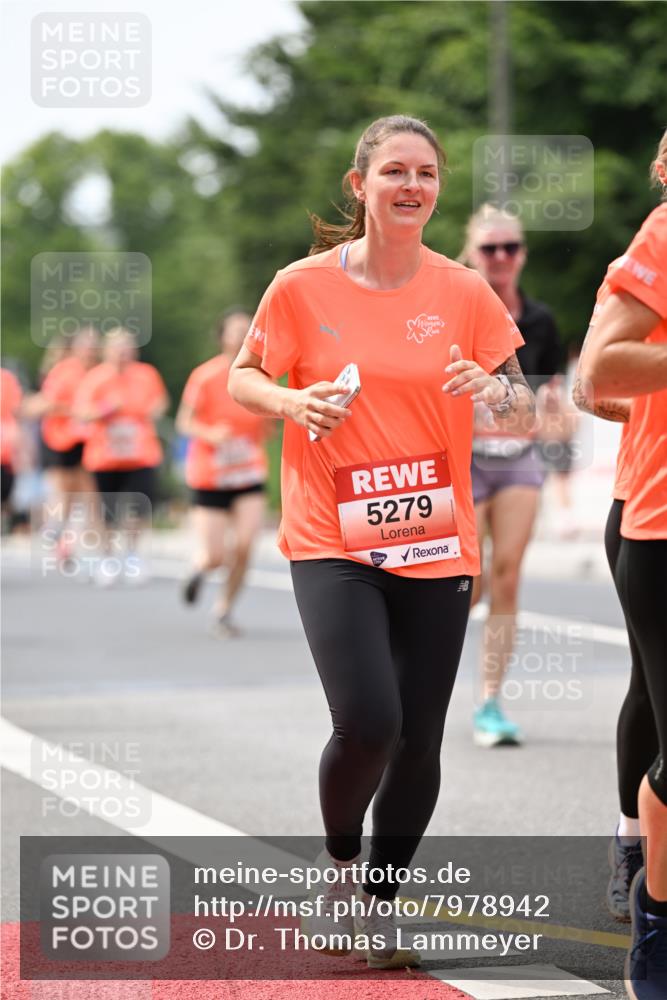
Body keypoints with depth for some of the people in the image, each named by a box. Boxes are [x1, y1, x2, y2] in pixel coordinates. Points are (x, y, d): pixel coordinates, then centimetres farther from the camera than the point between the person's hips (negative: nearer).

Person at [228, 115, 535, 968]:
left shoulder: (463, 292, 1)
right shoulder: (302, 287, -4)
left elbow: (523, 403, 6)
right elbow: (243, 379, 8)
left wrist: (490, 391, -17)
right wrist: (293, 402, -13)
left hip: (436, 545, 3)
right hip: (333, 544, -3)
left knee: (419, 743, 4)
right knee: (367, 723, -19)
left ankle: (380, 900, 27)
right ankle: (337, 858, 11)